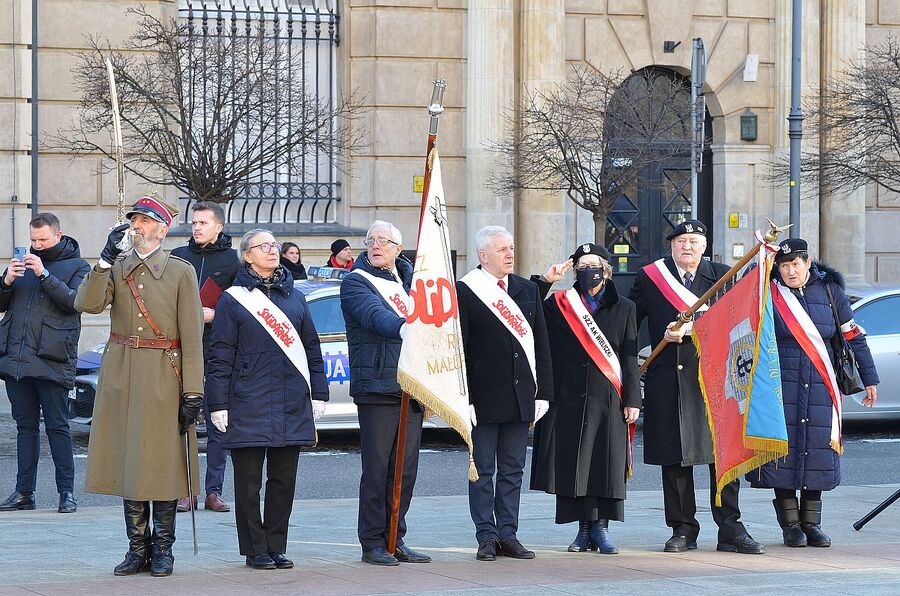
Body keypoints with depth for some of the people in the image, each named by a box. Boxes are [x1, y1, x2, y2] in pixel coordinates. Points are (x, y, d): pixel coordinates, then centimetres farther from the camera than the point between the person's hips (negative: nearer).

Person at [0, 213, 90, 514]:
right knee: (25, 426, 8)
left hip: (51, 359, -5)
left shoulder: (77, 266, 5)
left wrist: (44, 275, -18)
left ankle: (67, 492, -1)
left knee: (57, 426, -5)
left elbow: (75, 301, -12)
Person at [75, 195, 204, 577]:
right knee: (127, 460, 5)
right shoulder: (116, 269, 10)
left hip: (163, 379, -3)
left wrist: (192, 392, -10)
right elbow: (87, 303, -9)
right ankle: (137, 548, 13)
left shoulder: (181, 272, 1)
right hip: (121, 378, 3)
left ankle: (163, 549, 9)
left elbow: (191, 336, -4)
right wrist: (106, 258, -15)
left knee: (163, 462, -1)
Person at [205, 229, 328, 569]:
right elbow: (220, 356, -2)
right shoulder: (233, 299, 0)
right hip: (249, 403, -4)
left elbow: (311, 348, 16)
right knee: (249, 480, 1)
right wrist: (218, 406, -7)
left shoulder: (294, 297, 12)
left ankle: (276, 547, 15)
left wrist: (318, 394, 9)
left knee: (284, 479, 6)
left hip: (291, 405, 4)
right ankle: (255, 550, 9)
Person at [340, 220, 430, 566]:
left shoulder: (409, 280, 18)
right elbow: (374, 314, -23)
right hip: (377, 387, -6)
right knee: (377, 468, -6)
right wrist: (402, 327, -43)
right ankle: (372, 544, -1)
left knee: (406, 469, 7)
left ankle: (395, 540, 14)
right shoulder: (356, 283, -3)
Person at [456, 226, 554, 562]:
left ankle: (507, 535, 14)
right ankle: (487, 537, 6)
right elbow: (458, 349, -7)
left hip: (520, 396, 5)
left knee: (513, 470, 9)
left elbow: (541, 344, 12)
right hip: (484, 396, -5)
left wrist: (543, 393, 5)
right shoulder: (464, 291, -4)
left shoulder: (528, 290, 11)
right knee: (482, 470, 1)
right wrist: (463, 398, -12)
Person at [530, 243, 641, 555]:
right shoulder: (558, 306, 8)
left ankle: (601, 528, 5)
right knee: (573, 464, 0)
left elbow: (630, 358, 6)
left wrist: (632, 400, 0)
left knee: (606, 463, -2)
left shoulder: (623, 308, 9)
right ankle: (584, 528, 8)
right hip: (569, 398, 0)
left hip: (608, 400, 0)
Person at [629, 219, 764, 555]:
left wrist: (687, 330, -15)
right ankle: (683, 530, 11)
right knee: (674, 457, 3)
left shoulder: (721, 276, 8)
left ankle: (730, 530, 0)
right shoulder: (648, 278, 9)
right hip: (668, 382, 1)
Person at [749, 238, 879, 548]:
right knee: (784, 449, -3)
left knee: (817, 450, 3)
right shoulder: (769, 293, -1)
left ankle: (811, 523, 13)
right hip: (780, 386, -2)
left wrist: (870, 379, 11)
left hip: (820, 386, 2)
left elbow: (854, 337, 11)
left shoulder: (829, 290, 5)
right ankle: (790, 525, 6)